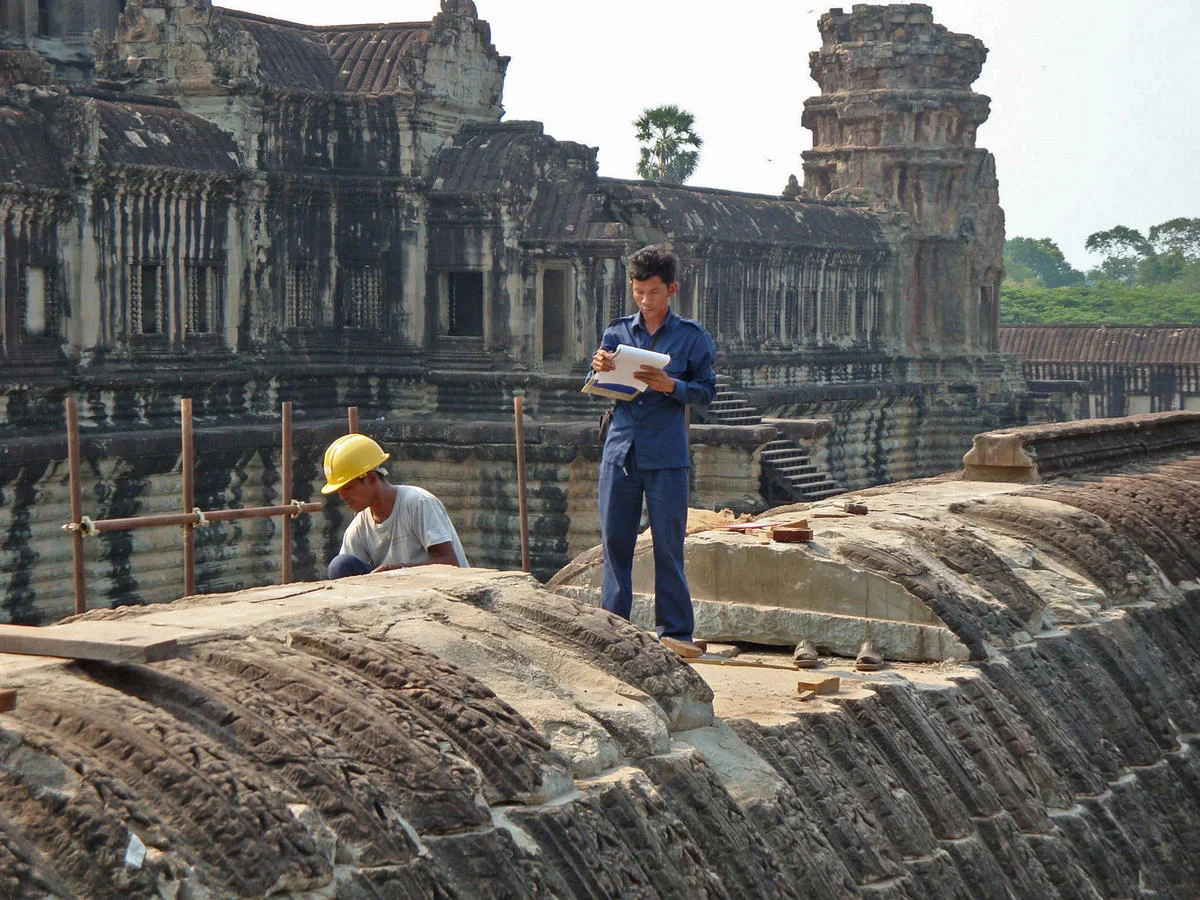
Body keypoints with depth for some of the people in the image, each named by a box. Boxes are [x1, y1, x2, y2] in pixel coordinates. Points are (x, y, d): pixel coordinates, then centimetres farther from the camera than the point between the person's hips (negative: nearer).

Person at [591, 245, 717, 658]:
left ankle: (675, 631, 7)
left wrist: (670, 385, -16)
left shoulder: (691, 336, 4)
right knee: (614, 540, 5)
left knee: (668, 544, -1)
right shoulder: (617, 332, 11)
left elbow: (707, 391, 1)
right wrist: (599, 369, -8)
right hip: (620, 449, 3)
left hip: (667, 455, -3)